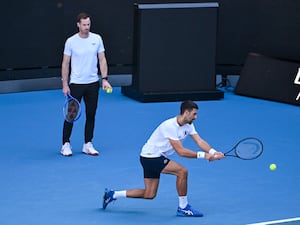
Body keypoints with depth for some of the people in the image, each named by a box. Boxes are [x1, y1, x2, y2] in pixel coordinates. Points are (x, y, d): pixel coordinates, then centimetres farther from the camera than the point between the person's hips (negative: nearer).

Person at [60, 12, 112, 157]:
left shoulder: (97, 39, 1)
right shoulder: (71, 41, -6)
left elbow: (102, 60, 5)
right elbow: (65, 63, -1)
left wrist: (105, 79, -4)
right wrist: (65, 84, -5)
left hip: (93, 83, 3)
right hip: (76, 84, -3)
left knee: (91, 115, 7)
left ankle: (88, 145, 16)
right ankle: (65, 145, 9)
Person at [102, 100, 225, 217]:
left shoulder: (188, 125, 1)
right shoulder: (170, 126, -27)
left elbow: (200, 141, -7)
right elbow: (180, 151, -30)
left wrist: (213, 152, -23)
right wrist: (202, 155, -31)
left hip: (156, 158, 9)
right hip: (150, 157, -9)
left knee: (149, 194, 11)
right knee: (182, 171, -22)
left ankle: (112, 194, 22)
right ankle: (183, 207, -9)